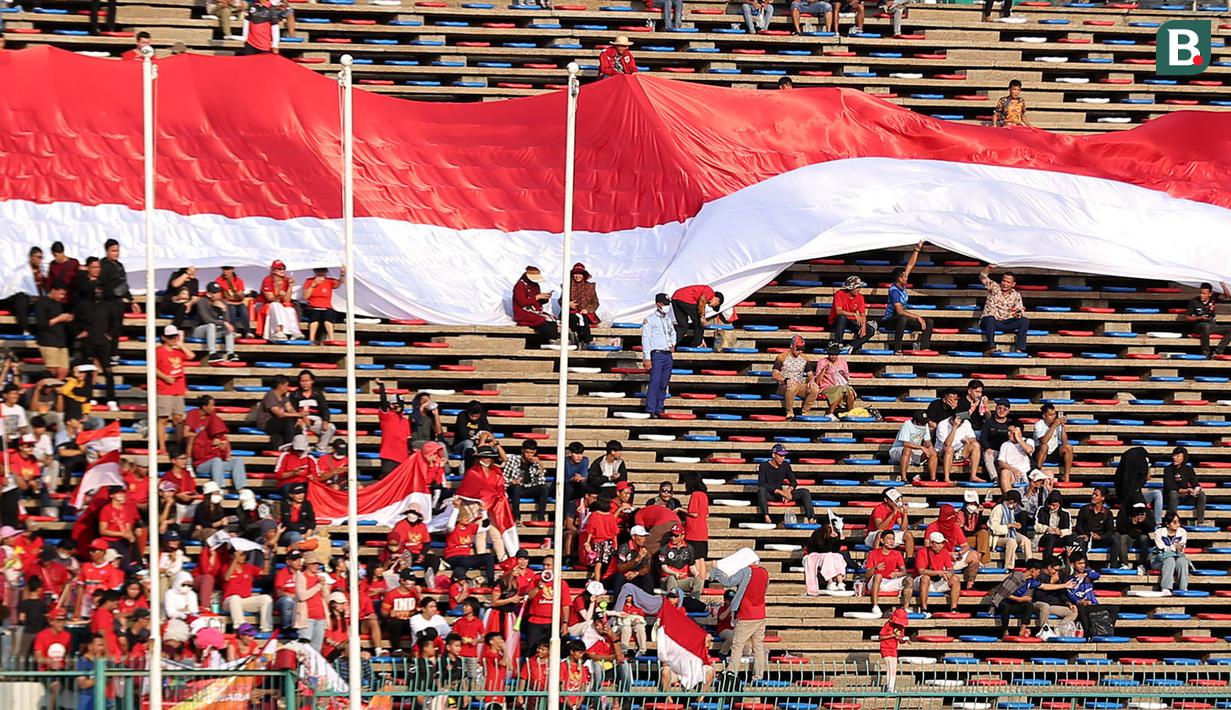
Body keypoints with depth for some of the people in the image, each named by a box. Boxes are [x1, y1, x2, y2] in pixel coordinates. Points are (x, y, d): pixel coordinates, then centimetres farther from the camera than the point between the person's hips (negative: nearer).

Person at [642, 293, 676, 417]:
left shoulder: (668, 318, 16)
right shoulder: (649, 319, -4)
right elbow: (645, 339, -7)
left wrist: (673, 344, 13)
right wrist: (647, 358, -13)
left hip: (668, 355, 7)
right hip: (657, 354, -7)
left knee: (664, 384, 7)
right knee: (654, 382, -13)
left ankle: (659, 409, 12)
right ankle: (650, 410, -14)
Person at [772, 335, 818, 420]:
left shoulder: (805, 359, 11)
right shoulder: (782, 357, -3)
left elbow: (810, 374, 16)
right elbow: (774, 375, -8)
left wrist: (811, 380, -9)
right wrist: (786, 380, -25)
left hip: (800, 386, 4)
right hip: (784, 387, -4)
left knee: (815, 389, -24)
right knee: (791, 387, -41)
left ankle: (804, 412, -14)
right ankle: (789, 413, -26)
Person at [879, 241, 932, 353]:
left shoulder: (902, 286, 1)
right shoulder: (894, 291, -23)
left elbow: (910, 265, 7)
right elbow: (899, 311, -32)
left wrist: (917, 250, 2)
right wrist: (917, 317, -30)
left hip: (903, 317, 9)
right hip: (890, 320, -9)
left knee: (928, 322, -3)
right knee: (902, 319, -43)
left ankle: (923, 347, -18)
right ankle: (897, 348, -39)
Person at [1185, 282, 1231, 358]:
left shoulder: (1213, 298, -1)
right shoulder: (1194, 302, -7)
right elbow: (1186, 317, -2)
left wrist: (1224, 286, -35)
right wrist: (1200, 318, -16)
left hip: (1213, 326, 4)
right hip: (1199, 325, -4)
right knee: (1206, 326, -40)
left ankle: (1217, 352, -23)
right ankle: (1205, 352, -34)